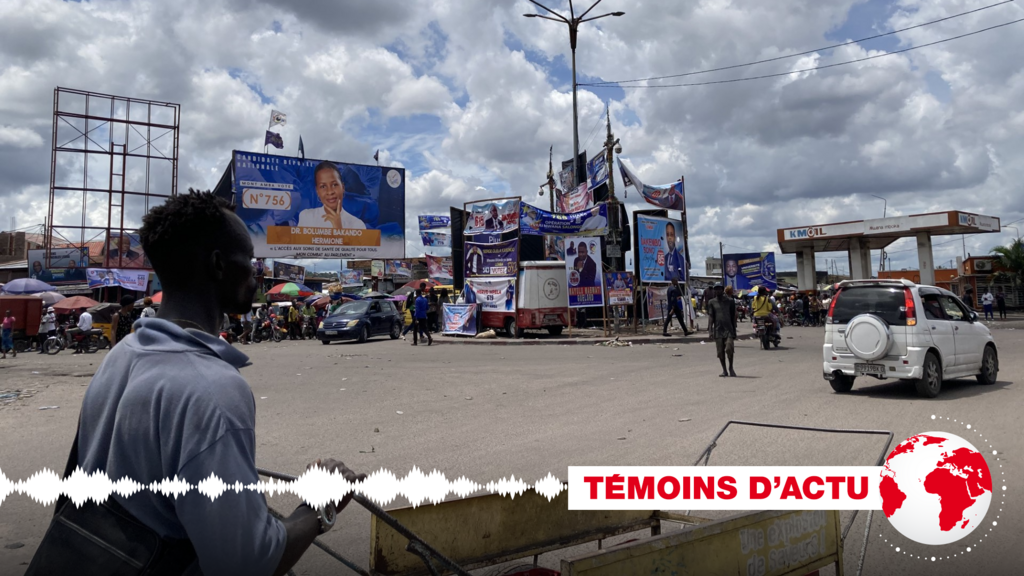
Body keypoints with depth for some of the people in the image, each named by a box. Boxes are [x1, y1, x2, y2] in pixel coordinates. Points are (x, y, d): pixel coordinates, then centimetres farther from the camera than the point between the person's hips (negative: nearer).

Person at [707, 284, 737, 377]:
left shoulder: (730, 301, 7)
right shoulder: (712, 302, 8)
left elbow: (733, 316, 9)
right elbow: (711, 317, 6)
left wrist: (734, 330, 6)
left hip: (729, 329, -1)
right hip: (718, 330, 1)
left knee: (729, 349, -13)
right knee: (720, 351, 2)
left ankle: (731, 368, 8)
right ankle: (724, 370, 14)